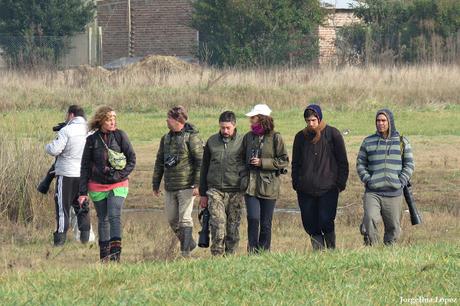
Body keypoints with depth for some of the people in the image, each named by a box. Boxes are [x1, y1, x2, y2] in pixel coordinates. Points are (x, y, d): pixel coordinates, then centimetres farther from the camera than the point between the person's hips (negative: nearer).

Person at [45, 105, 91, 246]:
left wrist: (48, 146, 3)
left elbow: (54, 150, -18)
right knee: (81, 205, 16)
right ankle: (85, 234, 11)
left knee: (62, 206, 2)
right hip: (84, 174, 5)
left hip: (67, 173, -5)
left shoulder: (66, 131, -12)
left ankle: (61, 236, 0)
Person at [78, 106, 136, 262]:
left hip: (118, 185, -2)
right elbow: (85, 166, 5)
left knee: (114, 216, -17)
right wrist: (83, 192, 1)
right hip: (97, 186, 2)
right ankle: (104, 254, 15)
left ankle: (115, 252, -24)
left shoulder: (120, 135, -2)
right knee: (103, 219, 8)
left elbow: (132, 160, 1)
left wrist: (120, 175, -13)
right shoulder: (92, 140, 1)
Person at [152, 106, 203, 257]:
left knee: (185, 219, -10)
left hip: (186, 187, -7)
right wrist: (155, 184, 16)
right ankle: (189, 243, 26)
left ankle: (185, 251, -8)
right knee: (172, 219, 10)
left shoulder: (191, 137, -8)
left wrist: (197, 184, -17)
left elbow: (200, 162, -11)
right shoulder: (166, 138, 14)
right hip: (170, 187, 7)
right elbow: (159, 162, 19)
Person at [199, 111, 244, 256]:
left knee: (233, 226, 2)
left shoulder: (242, 141, 3)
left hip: (235, 191, -1)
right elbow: (204, 168, 16)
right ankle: (217, 254, -12)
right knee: (218, 223, -13)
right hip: (215, 190, 1)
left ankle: (230, 254, 11)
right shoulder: (212, 142, 10)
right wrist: (202, 194, 13)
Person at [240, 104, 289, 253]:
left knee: (266, 224, 3)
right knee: (253, 219, -13)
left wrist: (262, 162, -12)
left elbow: (284, 161, -4)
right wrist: (243, 175, 5)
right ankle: (252, 251, -7)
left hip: (268, 186, -2)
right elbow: (242, 159, 20)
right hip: (251, 185, 2)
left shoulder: (275, 138, -2)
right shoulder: (248, 137, 10)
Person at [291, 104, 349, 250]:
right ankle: (318, 250, 10)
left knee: (326, 222, -11)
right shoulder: (301, 137, 11)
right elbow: (295, 163, 17)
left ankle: (331, 249, 4)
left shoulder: (333, 134, 2)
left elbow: (342, 161, 4)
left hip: (328, 188, -3)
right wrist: (296, 183, 7)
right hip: (305, 189, 4)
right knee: (309, 223, 0)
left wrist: (341, 183, -2)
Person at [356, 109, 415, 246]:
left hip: (394, 193, 1)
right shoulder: (368, 142, 10)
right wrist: (367, 180, -4)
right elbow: (360, 164, 12)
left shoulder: (402, 142, 9)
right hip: (372, 192, -1)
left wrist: (401, 182, -3)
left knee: (394, 227, 2)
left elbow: (409, 165, 11)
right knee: (370, 219, -23)